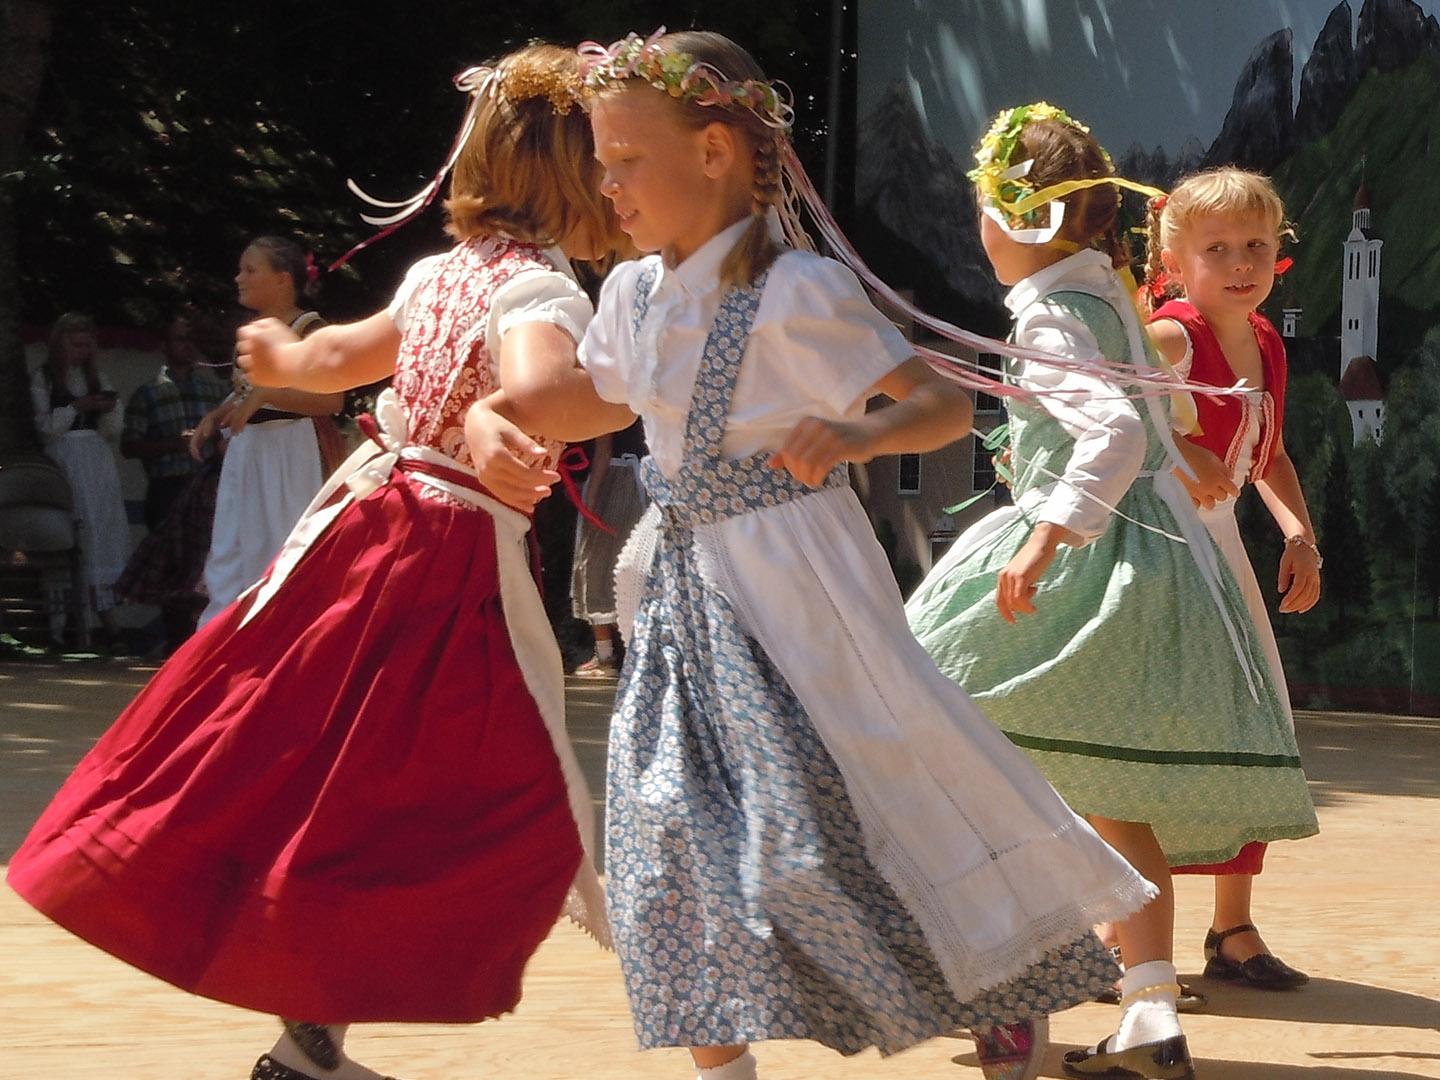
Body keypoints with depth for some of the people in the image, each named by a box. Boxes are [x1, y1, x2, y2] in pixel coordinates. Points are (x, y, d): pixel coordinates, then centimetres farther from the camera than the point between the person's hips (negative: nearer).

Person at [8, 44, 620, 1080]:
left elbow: (338, 357, 26)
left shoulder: (441, 271, 10)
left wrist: (283, 356, 47)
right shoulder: (547, 289, -13)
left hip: (364, 516, 8)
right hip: (460, 559, -8)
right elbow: (534, 384, -35)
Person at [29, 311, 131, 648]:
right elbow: (44, 427, -3)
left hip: (98, 460, 4)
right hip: (64, 462, -4)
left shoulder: (96, 379, 17)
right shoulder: (43, 378, 4)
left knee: (103, 531, -4)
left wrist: (108, 410, -3)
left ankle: (106, 613, -8)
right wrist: (77, 408, -12)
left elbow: (112, 432, 17)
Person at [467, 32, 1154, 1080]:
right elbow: (599, 400, 26)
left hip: (794, 590, -7)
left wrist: (855, 439, -35)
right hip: (687, 591, 7)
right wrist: (491, 415, 7)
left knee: (832, 817, -4)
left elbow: (947, 403, -15)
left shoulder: (798, 293, -15)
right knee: (675, 830, 2)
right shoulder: (633, 295, 6)